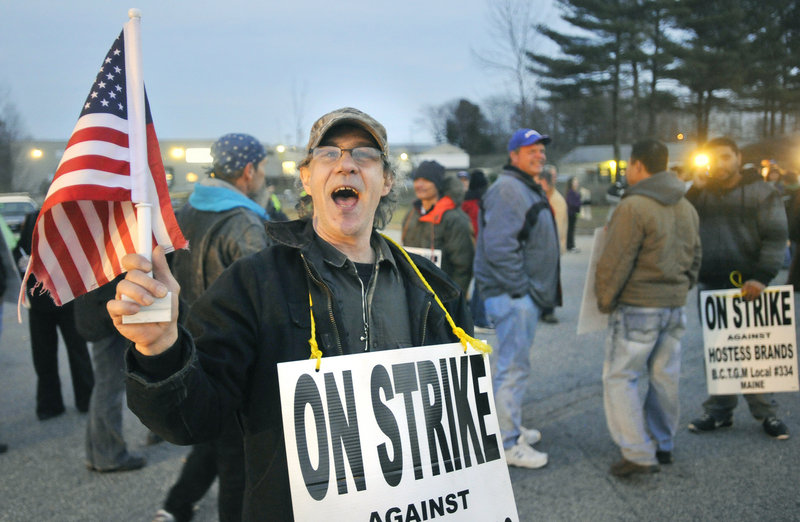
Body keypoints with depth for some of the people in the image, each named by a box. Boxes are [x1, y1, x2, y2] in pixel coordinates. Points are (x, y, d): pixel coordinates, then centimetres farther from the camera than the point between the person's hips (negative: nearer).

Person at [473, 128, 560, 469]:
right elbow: (499, 246, -25)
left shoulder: (528, 188, 19)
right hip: (512, 295, -11)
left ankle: (511, 428, 33)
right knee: (513, 367, -7)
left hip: (527, 293, 11)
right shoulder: (507, 189, -16)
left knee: (515, 363, 19)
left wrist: (536, 289, 19)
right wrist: (519, 287, -22)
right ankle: (508, 445, 0)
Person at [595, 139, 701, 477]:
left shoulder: (633, 207, -16)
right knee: (665, 377, 15)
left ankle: (639, 455, -3)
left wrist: (605, 300, -4)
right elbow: (694, 258, 17)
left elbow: (615, 263, -16)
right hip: (676, 307, 8)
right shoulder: (686, 208, 11)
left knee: (620, 378, -1)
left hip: (638, 309, -8)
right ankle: (663, 445, 26)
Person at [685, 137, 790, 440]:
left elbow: (775, 237, -7)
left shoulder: (760, 192, -1)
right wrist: (693, 191, -7)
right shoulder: (701, 193, 12)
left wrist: (762, 277, -18)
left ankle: (766, 413, 15)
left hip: (747, 287, -4)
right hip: (710, 287, 4)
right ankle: (719, 411, 18)